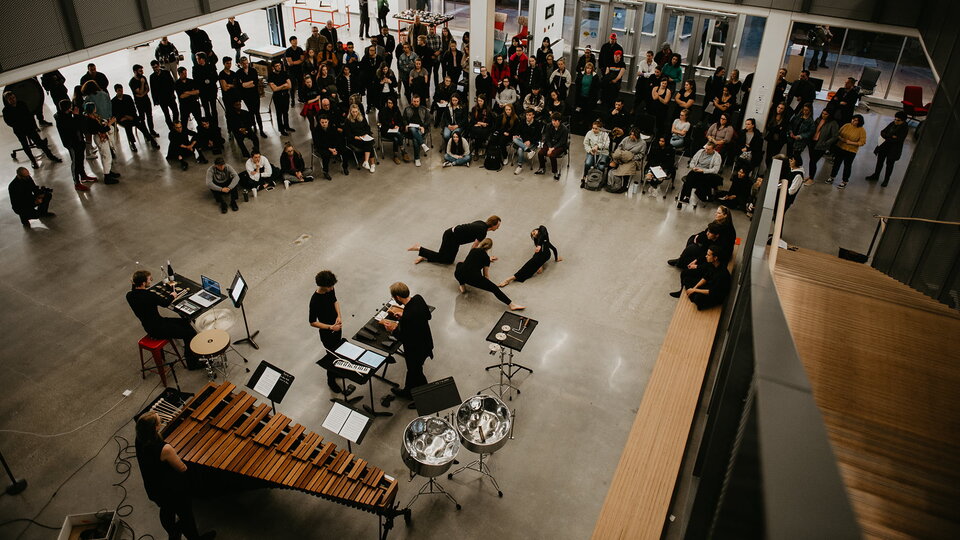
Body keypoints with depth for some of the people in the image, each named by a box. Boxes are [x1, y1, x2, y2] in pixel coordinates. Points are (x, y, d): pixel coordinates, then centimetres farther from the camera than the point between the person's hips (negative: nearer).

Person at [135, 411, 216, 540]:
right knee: (185, 514, 22)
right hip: (172, 491, -6)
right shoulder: (165, 449, -40)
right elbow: (182, 469, -25)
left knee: (166, 511, 34)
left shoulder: (139, 441, -21)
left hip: (153, 489, 7)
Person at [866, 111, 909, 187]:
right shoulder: (892, 124, -2)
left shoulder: (905, 129, -17)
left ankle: (886, 180, 26)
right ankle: (876, 176, 37)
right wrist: (891, 137, -18)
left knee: (889, 164, 10)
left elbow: (898, 140, -24)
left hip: (894, 150, -5)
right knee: (880, 161, 18)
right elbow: (882, 132, -2)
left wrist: (887, 138, -23)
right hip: (884, 147, 5)